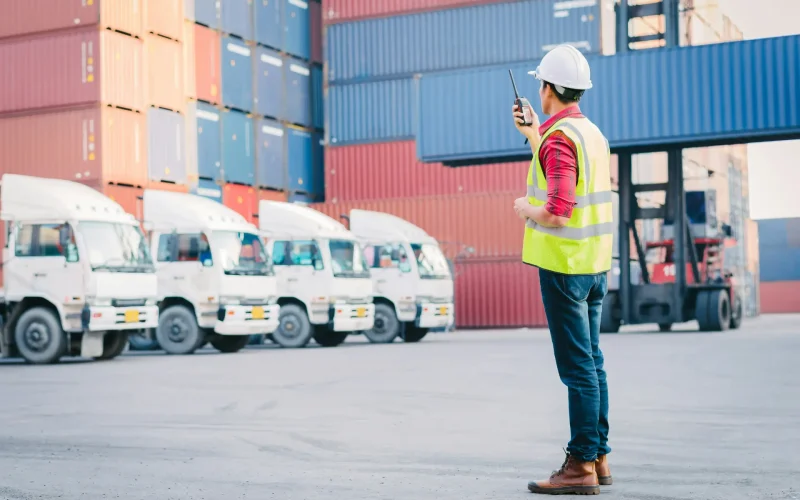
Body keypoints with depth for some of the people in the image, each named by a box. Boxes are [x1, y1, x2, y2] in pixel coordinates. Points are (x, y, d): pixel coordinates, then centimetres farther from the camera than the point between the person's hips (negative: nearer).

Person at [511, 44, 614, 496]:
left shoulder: (559, 138, -16)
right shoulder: (593, 133, 12)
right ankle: (598, 457, 19)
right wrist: (532, 133, 36)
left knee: (577, 366, -6)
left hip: (563, 263, -9)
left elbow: (557, 213, -26)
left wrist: (525, 209, -5)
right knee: (591, 361, 13)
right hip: (595, 263, 9)